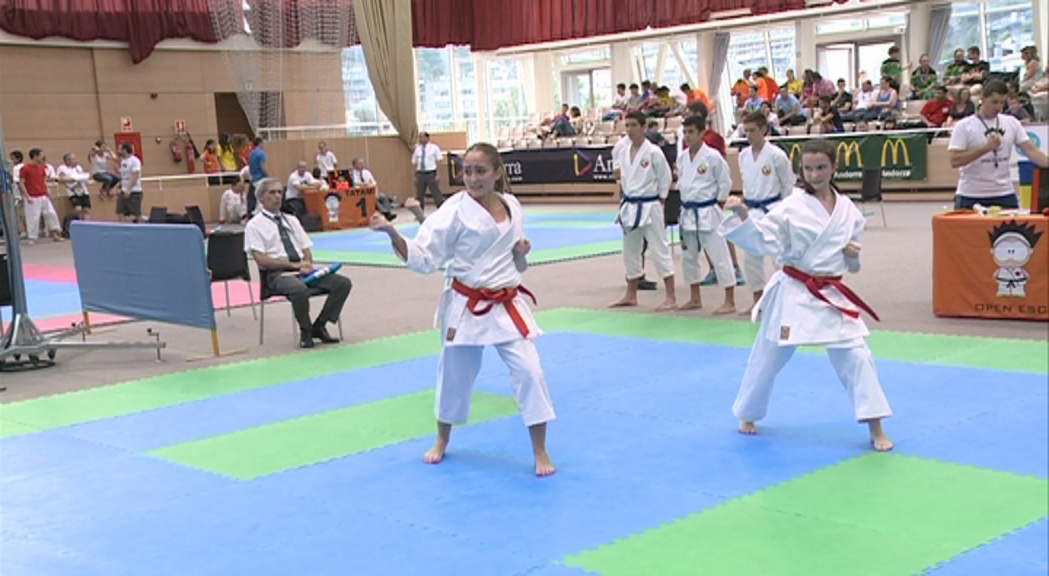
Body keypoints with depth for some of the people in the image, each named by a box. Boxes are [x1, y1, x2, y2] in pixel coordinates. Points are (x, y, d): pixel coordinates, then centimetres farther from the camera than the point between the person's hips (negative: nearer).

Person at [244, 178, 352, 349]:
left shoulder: (291, 220, 21)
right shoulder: (255, 225, 2)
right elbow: (261, 259, -9)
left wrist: (307, 264, -7)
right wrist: (293, 265, -16)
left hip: (303, 270, 6)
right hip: (276, 274, -6)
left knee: (343, 283, -15)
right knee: (299, 289, -40)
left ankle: (319, 326, -4)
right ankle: (305, 331, -14)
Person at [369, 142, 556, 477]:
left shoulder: (512, 206, 3)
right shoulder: (455, 210, -11)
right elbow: (423, 259, -14)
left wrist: (521, 254, -6)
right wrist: (392, 233, -28)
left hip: (507, 305, 3)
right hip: (466, 305, -2)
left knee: (529, 371, -5)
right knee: (455, 374, 12)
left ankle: (540, 453, 9)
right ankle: (442, 441, 38)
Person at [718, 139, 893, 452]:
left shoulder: (848, 210, 3)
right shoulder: (791, 206, -10)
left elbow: (852, 264, 15)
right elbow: (763, 239, -19)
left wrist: (854, 255, -8)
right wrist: (742, 216, -34)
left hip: (832, 294, 3)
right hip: (792, 292, -2)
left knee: (856, 356, -3)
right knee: (768, 357, 10)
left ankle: (875, 428, 7)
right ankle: (748, 415, 34)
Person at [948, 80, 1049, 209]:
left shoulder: (1012, 123, 7)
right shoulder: (963, 126, -4)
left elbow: (1031, 150, 1)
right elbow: (954, 161, -13)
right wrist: (986, 148, -20)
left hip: (1005, 195, 3)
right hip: (970, 197, -3)